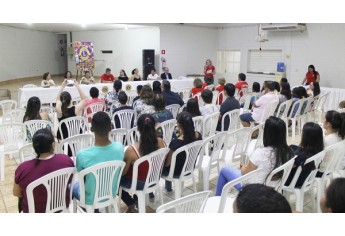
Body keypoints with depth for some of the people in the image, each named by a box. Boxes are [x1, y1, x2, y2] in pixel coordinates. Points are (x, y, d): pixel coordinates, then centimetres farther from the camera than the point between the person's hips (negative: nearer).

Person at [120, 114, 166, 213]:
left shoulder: (131, 150, -32)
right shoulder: (160, 142, -20)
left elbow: (122, 172, -15)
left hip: (139, 184, -5)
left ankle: (131, 205, 20)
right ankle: (149, 192, 37)